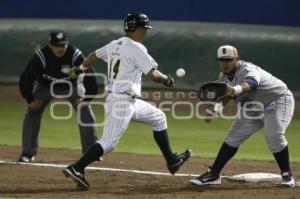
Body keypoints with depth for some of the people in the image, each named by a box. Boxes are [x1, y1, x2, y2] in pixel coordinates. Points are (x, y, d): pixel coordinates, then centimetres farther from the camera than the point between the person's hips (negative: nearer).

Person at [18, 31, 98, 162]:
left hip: (71, 86, 0)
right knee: (32, 113, -9)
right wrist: (30, 99, -20)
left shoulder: (75, 55, -31)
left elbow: (89, 76, -22)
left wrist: (86, 98, -22)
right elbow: (26, 78, -22)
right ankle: (28, 153, 2)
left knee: (86, 112, -10)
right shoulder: (41, 56, -31)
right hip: (45, 86, 0)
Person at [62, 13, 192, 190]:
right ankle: (76, 169, -17)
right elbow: (153, 75, -16)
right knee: (109, 141, -13)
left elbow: (94, 55, 23)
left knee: (159, 117, 20)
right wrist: (167, 79, 4)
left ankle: (171, 160, 24)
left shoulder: (115, 44, 11)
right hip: (122, 101, -10)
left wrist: (80, 69, 39)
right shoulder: (137, 48, -14)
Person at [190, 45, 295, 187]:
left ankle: (287, 175, -8)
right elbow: (226, 94, 4)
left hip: (278, 100, -8)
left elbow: (249, 84, -58)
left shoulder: (248, 70, -34)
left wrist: (236, 89, -80)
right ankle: (213, 175, 5)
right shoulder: (224, 76, -8)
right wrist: (217, 107, -18)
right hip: (253, 108, 8)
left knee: (274, 136, -26)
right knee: (233, 137, 0)